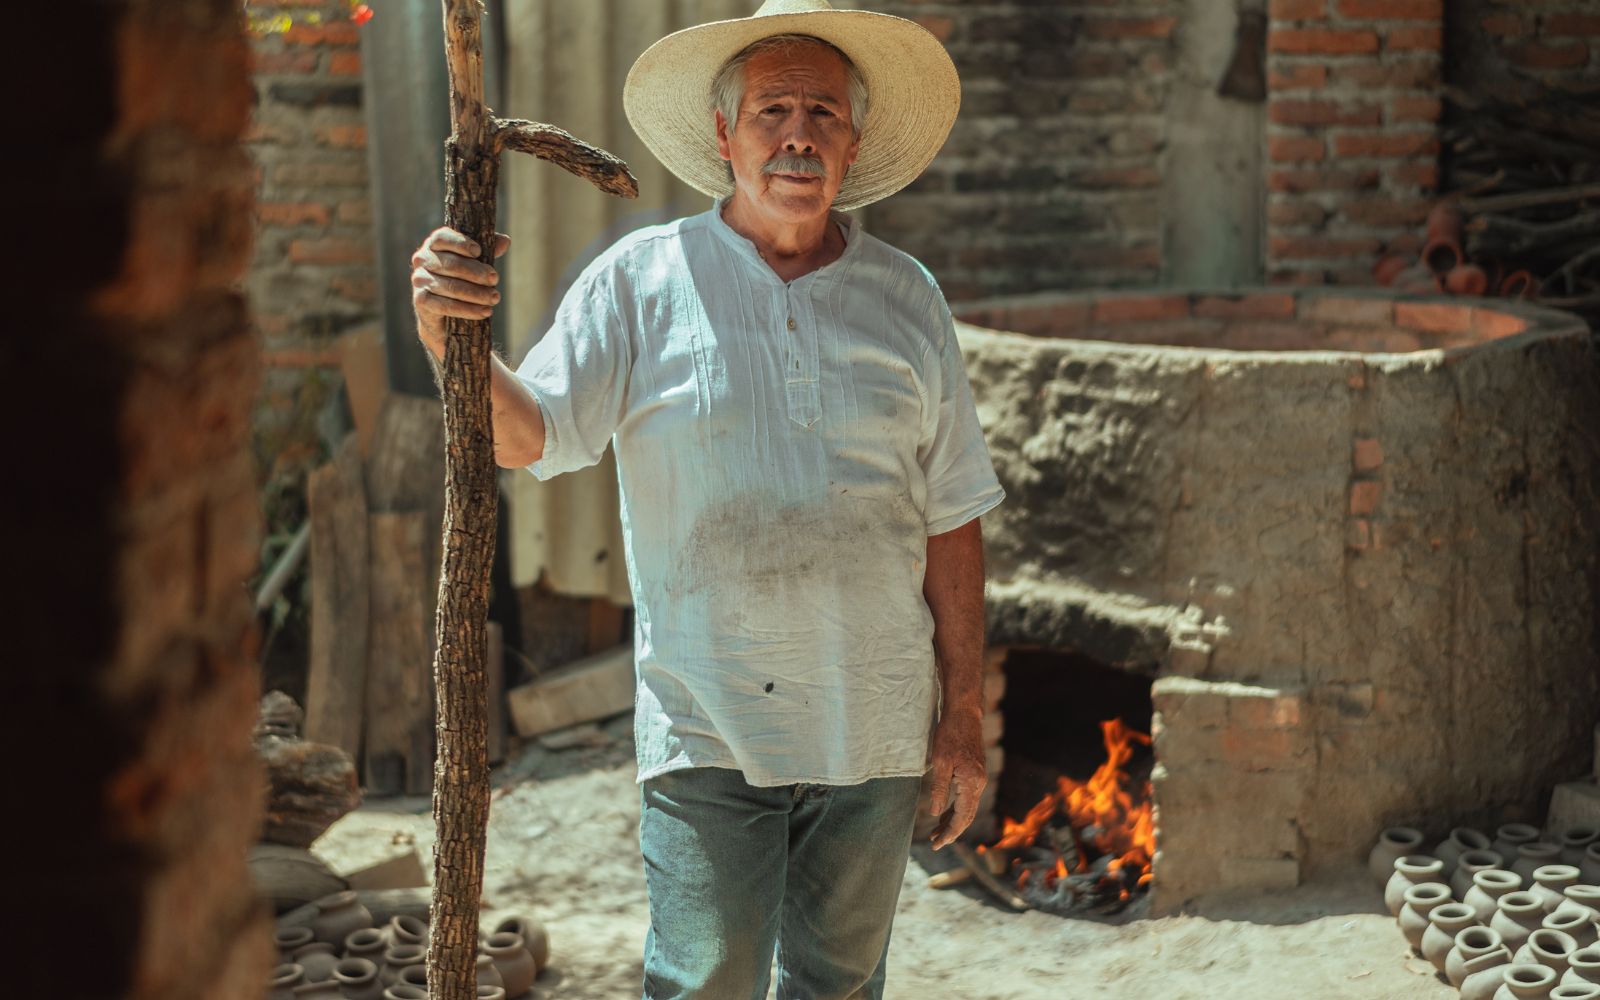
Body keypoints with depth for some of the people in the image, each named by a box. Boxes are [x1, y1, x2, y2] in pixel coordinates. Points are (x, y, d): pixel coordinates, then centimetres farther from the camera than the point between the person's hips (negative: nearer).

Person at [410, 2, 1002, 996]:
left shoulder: (906, 297, 7)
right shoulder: (644, 279, 0)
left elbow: (950, 520, 7)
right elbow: (527, 432, -5)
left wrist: (964, 713, 5)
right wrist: (452, 339, -25)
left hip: (875, 728, 3)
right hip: (709, 728, -3)